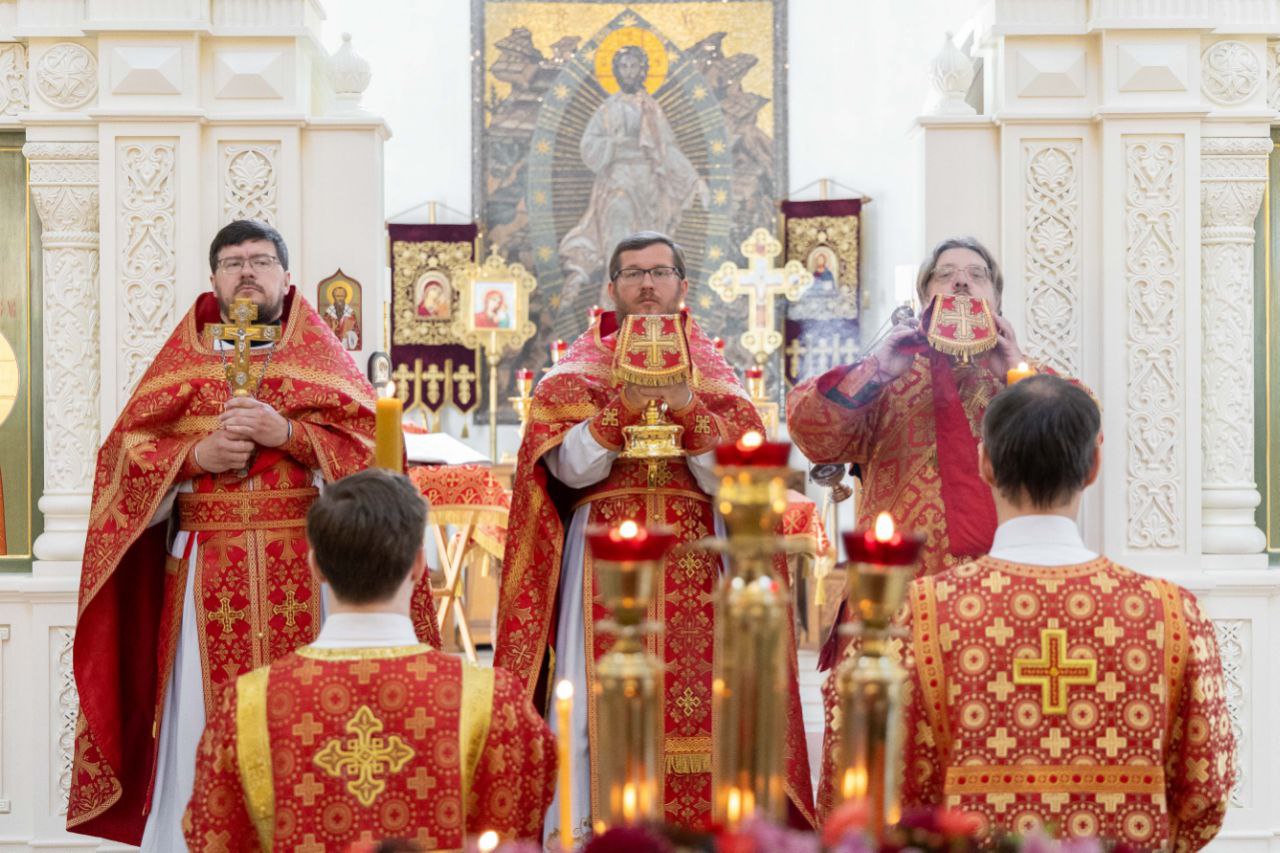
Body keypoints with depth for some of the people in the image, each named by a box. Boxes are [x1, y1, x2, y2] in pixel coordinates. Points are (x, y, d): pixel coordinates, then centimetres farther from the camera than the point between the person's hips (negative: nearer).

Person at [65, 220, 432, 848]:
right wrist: (197, 454, -10)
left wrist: (287, 432, -13)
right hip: (206, 568, 1)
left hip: (300, 565, -1)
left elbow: (370, 443, -1)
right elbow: (125, 451, 6)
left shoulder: (320, 353, 9)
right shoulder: (182, 356, 12)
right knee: (204, 718, -1)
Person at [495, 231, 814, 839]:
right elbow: (570, 467, -6)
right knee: (599, 709, -6)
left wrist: (688, 410, -14)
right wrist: (626, 407, -17)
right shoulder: (576, 371, 10)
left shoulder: (714, 375, 12)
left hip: (693, 567, 1)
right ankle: (575, 828, 0)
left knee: (696, 699, -5)